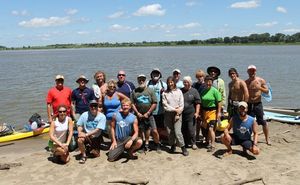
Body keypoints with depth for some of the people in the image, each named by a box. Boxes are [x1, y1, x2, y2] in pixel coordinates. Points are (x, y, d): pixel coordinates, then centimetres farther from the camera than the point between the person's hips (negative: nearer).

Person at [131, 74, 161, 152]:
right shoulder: (134, 92, 6)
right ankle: (143, 146, 21)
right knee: (140, 131, 7)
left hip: (149, 115, -1)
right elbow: (132, 103, 4)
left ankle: (157, 145, 14)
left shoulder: (150, 91, 2)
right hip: (139, 116, 1)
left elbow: (154, 103, -2)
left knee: (154, 131, -5)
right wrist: (137, 113, -7)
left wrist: (148, 113, -8)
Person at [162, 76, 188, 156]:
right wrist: (174, 109, -9)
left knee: (177, 132, -11)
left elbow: (181, 104, 0)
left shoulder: (179, 91, 3)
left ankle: (183, 147, 2)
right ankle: (173, 145, 24)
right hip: (168, 114, 2)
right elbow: (165, 105, -4)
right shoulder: (165, 93, 4)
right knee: (170, 132, 4)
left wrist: (178, 114, -9)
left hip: (178, 114, -2)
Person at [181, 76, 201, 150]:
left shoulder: (194, 91, 0)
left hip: (191, 114, -3)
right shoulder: (180, 91, 8)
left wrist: (197, 112, -8)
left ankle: (193, 143, 14)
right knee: (183, 130, 9)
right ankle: (185, 143, 23)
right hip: (181, 114, 3)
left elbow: (197, 103, -1)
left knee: (191, 130, -1)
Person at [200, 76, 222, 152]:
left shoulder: (215, 91, -8)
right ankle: (208, 141, 27)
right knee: (205, 128, 10)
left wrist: (219, 112, -12)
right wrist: (201, 112, 10)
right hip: (204, 111, 6)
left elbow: (219, 102, -9)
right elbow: (201, 102, 11)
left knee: (210, 128, -12)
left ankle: (213, 145, -2)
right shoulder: (203, 91, 7)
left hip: (212, 111, -5)